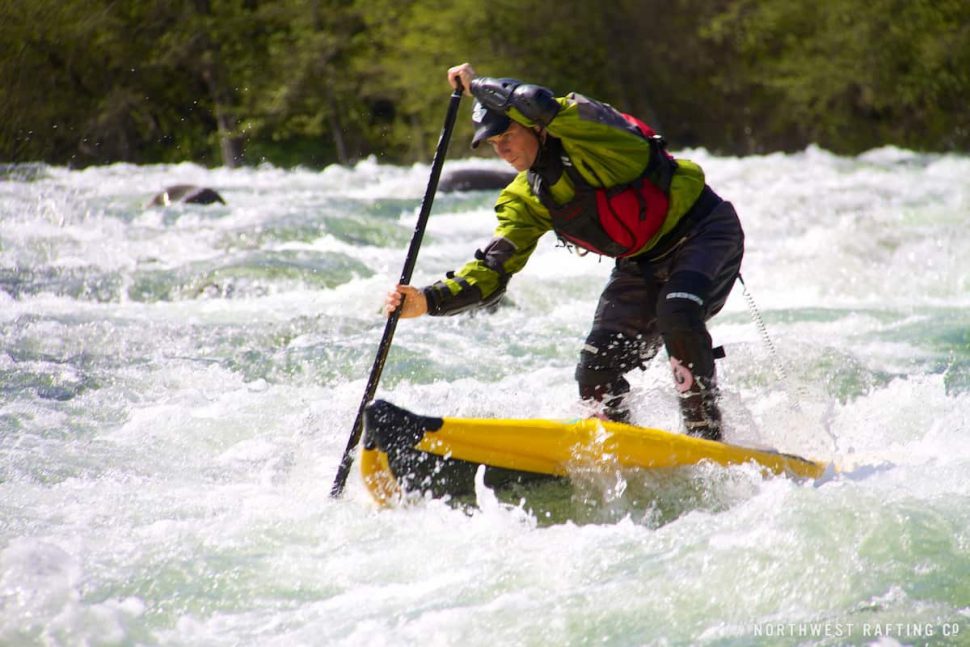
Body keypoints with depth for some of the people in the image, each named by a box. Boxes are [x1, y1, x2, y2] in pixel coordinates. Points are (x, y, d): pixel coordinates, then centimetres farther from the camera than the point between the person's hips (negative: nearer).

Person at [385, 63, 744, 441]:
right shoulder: (525, 201, -1)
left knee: (677, 313, -34)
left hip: (702, 229, -7)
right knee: (595, 370, -3)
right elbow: (491, 274, -3)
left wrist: (478, 85, -25)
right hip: (643, 263, 7)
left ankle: (705, 435, -23)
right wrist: (428, 301, -18)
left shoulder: (580, 124, -21)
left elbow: (537, 103, -43)